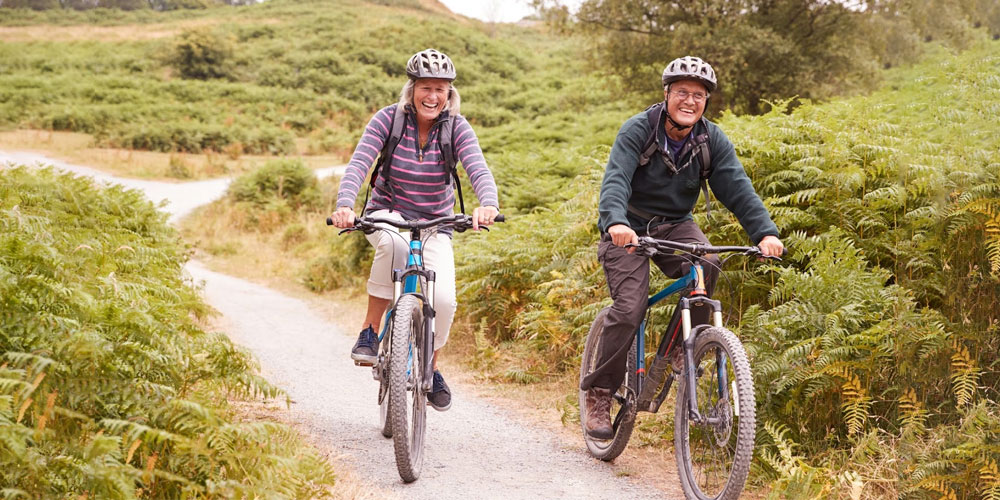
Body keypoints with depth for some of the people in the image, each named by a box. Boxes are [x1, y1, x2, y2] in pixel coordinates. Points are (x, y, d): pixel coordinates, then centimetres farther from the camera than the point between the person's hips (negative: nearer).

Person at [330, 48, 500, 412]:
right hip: (387, 215, -1)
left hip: (434, 225, 1)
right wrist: (344, 205, -43)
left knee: (444, 300, -18)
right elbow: (358, 163, -23)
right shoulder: (389, 119, -13)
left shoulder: (457, 128, -11)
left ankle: (430, 367, 12)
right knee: (393, 244, -39)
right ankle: (370, 331, -22)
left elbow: (478, 170, -27)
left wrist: (488, 204, -49)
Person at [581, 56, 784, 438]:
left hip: (674, 224, 3)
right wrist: (615, 222, -51)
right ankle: (599, 392, -3)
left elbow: (737, 187, -16)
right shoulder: (638, 130, -17)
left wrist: (765, 233, -33)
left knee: (706, 265, -29)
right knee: (629, 310, -19)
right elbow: (615, 179, -31)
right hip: (628, 228, -3)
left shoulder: (712, 140, -7)